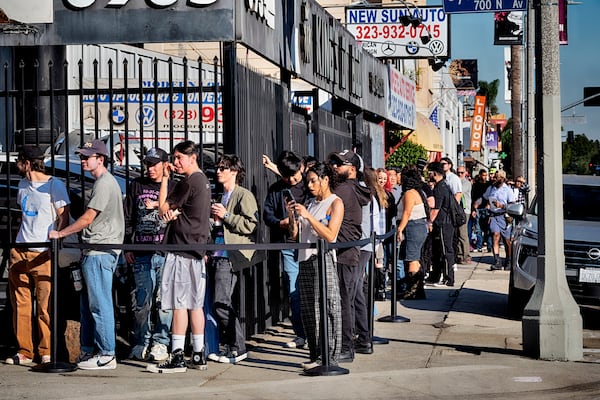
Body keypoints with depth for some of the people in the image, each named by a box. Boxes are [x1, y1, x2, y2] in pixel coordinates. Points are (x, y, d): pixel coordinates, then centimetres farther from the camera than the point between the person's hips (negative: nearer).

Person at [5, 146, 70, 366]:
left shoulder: (54, 185, -4)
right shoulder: (22, 184, 18)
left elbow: (64, 218, -5)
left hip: (43, 253, -7)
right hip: (20, 251, 7)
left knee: (45, 305, -6)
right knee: (20, 304, 5)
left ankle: (46, 352, 0)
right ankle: (24, 352, 11)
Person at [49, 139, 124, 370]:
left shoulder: (104, 183, -12)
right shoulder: (101, 182, 20)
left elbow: (88, 218, -15)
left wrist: (60, 234, -7)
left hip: (100, 252, -11)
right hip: (94, 251, 11)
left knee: (99, 304, -8)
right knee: (88, 303, 13)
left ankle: (106, 355, -6)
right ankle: (87, 351, 18)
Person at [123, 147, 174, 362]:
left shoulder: (173, 188, 8)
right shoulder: (137, 185, 13)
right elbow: (127, 218, 14)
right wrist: (127, 247, 9)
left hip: (166, 253, -2)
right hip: (141, 254, 2)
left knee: (163, 300, -2)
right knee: (141, 300, 2)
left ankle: (161, 342, 5)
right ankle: (141, 343, 10)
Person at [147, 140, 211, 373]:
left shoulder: (188, 182, -14)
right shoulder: (203, 181, 17)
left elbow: (163, 208, -7)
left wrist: (165, 178, -1)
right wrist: (173, 212, -9)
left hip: (182, 249, -10)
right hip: (197, 249, 10)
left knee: (179, 303, -8)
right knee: (195, 304, 11)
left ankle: (177, 358, -9)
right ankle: (198, 355, 14)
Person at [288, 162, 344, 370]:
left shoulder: (335, 203, 0)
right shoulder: (310, 203, 20)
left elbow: (330, 235, -12)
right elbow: (295, 235, 18)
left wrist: (308, 216, -15)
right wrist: (293, 216, 1)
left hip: (323, 260, -7)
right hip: (305, 260, 7)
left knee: (326, 310, -9)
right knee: (307, 311, 6)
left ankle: (330, 358, -7)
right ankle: (316, 356, 12)